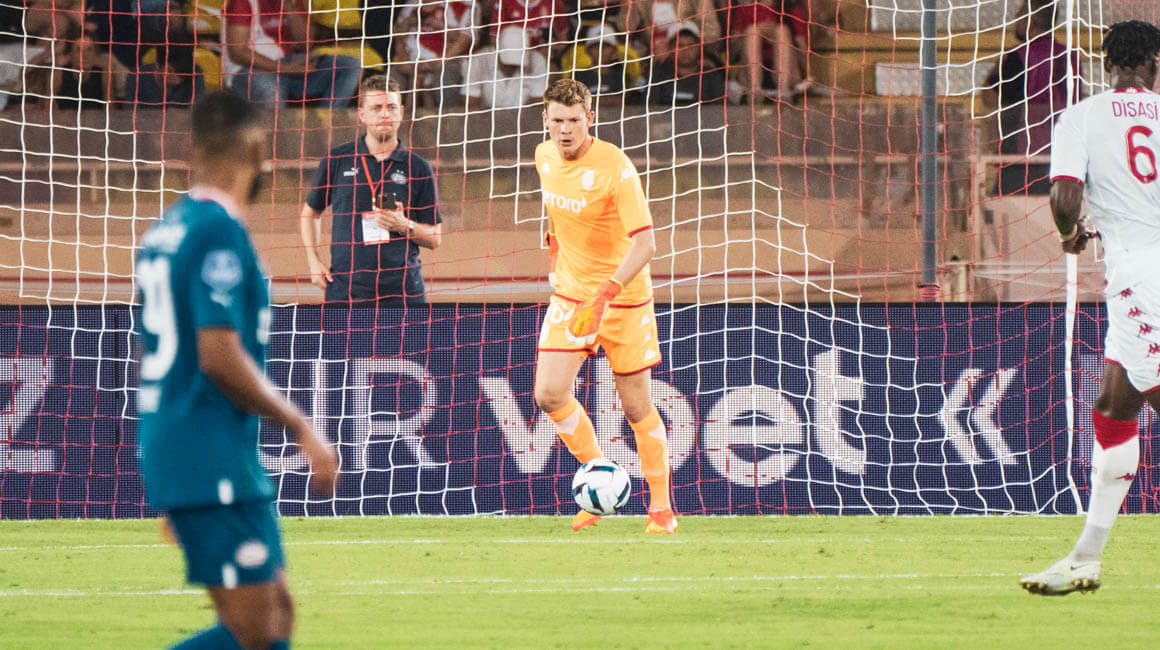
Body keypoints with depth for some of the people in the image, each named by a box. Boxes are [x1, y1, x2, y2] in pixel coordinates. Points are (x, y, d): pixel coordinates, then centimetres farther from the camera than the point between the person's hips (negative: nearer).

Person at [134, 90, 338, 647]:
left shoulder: (165, 230, 14)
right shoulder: (220, 232, -14)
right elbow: (219, 356, -21)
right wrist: (301, 428, -11)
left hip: (170, 456, 10)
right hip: (216, 465, -10)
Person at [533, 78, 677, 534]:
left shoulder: (615, 168, -22)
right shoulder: (544, 156, -2)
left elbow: (645, 243, -28)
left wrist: (604, 295, -36)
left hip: (624, 297, -5)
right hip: (569, 292, 5)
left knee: (636, 407, 0)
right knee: (550, 395, -10)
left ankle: (661, 508, 13)